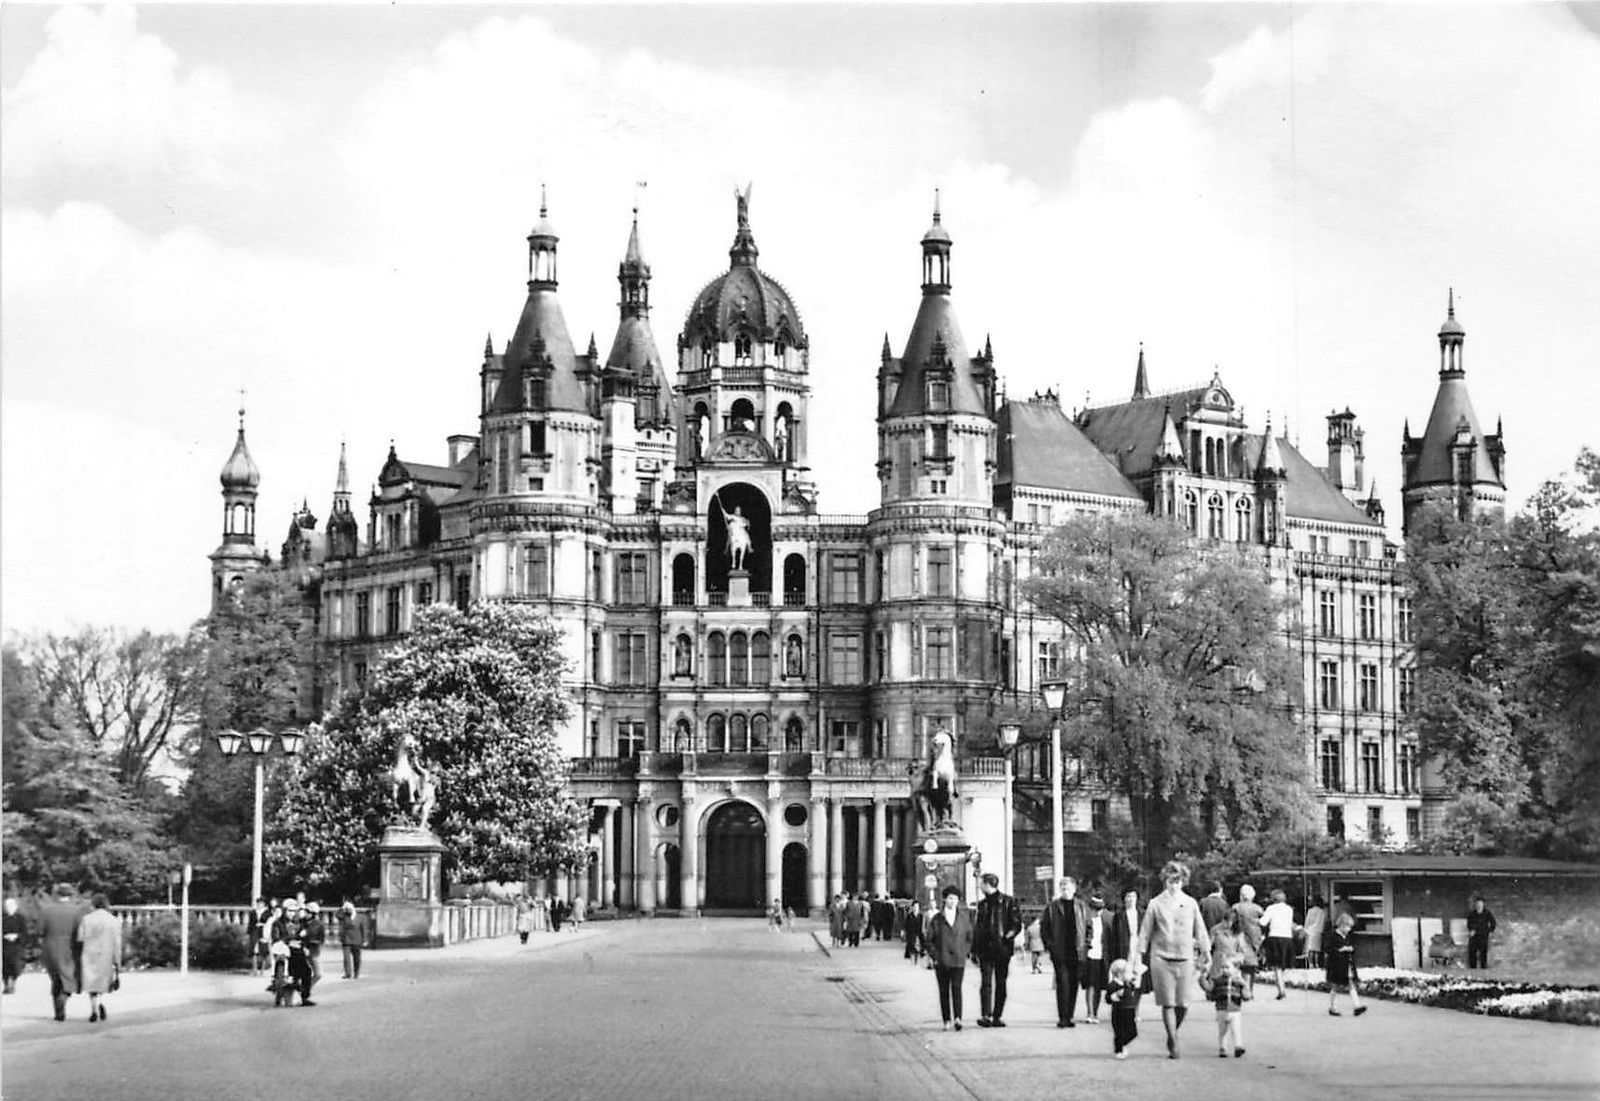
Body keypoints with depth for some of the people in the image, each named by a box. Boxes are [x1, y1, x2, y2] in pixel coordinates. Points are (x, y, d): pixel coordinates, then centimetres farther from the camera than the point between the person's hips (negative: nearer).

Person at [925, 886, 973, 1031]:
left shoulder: (964, 917, 7)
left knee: (956, 987, -14)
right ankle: (946, 1021, 9)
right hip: (941, 961, 1)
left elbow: (969, 937, 14)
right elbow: (930, 940, 7)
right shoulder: (937, 919, 4)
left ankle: (958, 1018, -23)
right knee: (944, 991, 3)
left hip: (958, 960, -1)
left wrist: (966, 952, 4)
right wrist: (934, 955, -2)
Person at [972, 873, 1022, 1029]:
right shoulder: (982, 904, 15)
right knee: (986, 982, -9)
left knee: (1000, 983, 3)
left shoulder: (1008, 902, 1)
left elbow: (1017, 923, -1)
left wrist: (1009, 935, -18)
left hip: (1002, 949, -2)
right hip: (985, 949, 2)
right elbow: (976, 927, 18)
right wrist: (974, 950, 14)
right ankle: (985, 1016, -17)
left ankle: (997, 1017, 8)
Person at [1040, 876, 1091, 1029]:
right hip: (1060, 953, -2)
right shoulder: (1052, 908, 2)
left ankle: (1069, 1017, 13)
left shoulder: (1082, 907, 8)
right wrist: (1049, 946, -3)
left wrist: (1086, 945, 2)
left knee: (1073, 985, 5)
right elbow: (1043, 928, 6)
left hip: (1077, 952, 2)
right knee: (1062, 984, -8)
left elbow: (1089, 927, 13)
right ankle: (1062, 1018, -6)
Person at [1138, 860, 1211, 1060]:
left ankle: (1172, 1034, 23)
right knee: (1168, 1004, -5)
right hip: (1161, 959, -2)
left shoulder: (1190, 904, 8)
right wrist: (1139, 955, 2)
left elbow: (1200, 930, 15)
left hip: (1185, 959, 2)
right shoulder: (1155, 904, 3)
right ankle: (1173, 1043, 1)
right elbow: (1145, 932, 5)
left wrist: (1206, 952, 16)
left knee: (1183, 1005, -1)